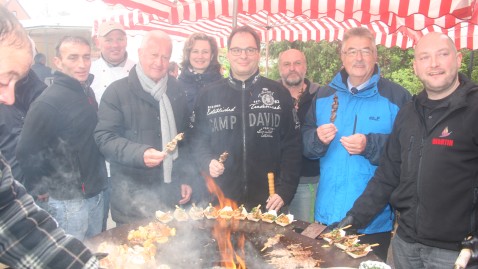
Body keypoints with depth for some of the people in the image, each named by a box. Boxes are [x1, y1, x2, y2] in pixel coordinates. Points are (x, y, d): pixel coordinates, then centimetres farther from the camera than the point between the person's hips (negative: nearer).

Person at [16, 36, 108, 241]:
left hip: (96, 191, 7)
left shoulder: (87, 92, 5)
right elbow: (27, 154, -17)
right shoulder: (48, 103, -19)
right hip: (68, 199, -7)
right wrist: (43, 189, -6)